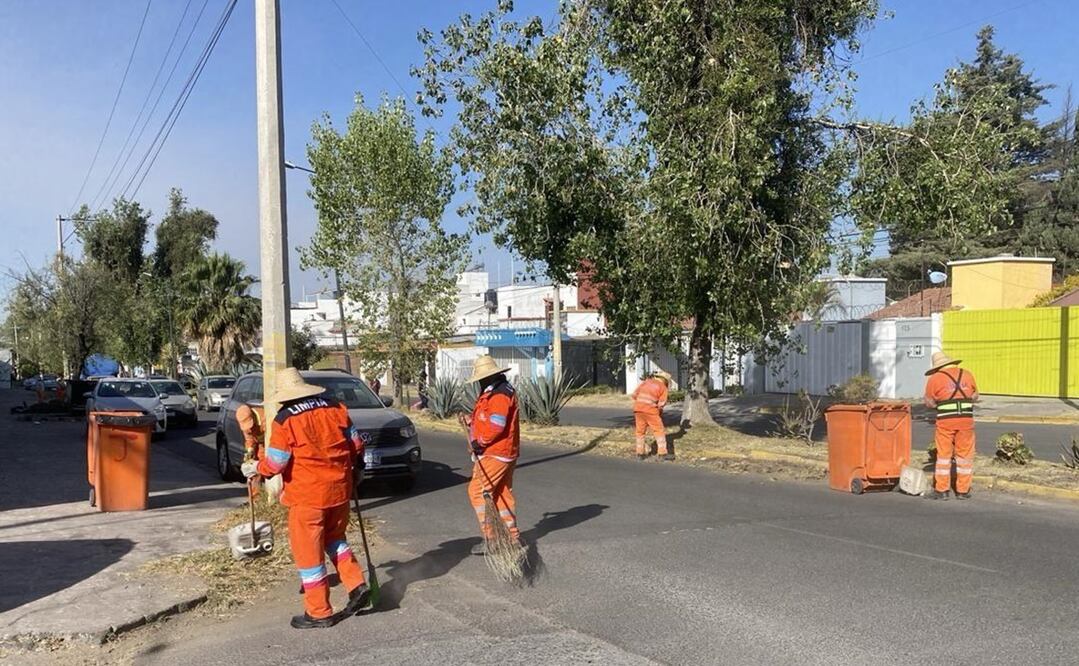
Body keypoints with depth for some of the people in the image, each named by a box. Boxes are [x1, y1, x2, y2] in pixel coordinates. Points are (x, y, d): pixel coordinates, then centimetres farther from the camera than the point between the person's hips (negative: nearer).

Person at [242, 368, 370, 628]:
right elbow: (356, 443, 8)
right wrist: (357, 467, 25)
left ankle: (319, 612, 14)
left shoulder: (285, 420, -12)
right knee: (334, 538, 25)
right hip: (339, 488, 6)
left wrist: (255, 468, 9)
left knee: (308, 551, 6)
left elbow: (276, 463, -10)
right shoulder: (335, 408, 3)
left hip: (307, 495, -6)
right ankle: (357, 586, 15)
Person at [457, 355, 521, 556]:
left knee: (477, 491, -7)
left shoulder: (500, 395, -19)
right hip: (504, 453, 11)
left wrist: (479, 441, -17)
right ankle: (512, 536, 21)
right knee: (502, 493, 15)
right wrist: (470, 420, 6)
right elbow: (487, 419, 20)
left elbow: (496, 425, -26)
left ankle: (491, 538, -5)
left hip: (495, 454, -11)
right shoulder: (494, 392, 17)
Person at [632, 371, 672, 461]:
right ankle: (663, 453, 0)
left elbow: (634, 394, 11)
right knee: (659, 431, 4)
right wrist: (660, 413, 17)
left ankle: (640, 453, 19)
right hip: (650, 409, -5)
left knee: (640, 431, 16)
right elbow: (661, 404, -1)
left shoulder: (645, 382, 17)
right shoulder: (663, 387, 7)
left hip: (637, 408, 5)